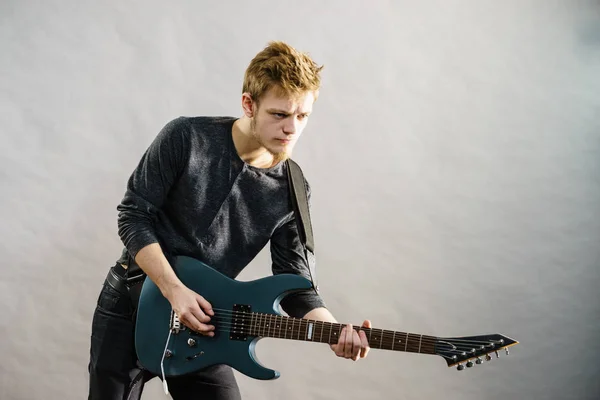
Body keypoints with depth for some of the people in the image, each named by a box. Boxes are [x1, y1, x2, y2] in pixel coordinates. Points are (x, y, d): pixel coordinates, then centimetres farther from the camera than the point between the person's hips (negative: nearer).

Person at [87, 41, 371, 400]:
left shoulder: (292, 191, -8)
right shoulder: (186, 138, -17)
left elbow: (294, 280, -6)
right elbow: (133, 215, -13)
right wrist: (174, 290, -21)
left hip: (200, 322, 2)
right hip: (129, 304, -2)